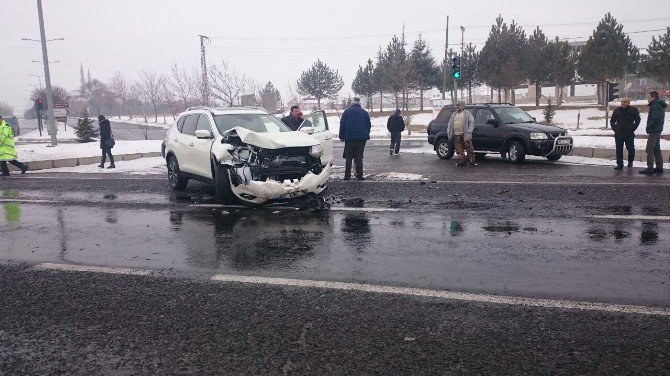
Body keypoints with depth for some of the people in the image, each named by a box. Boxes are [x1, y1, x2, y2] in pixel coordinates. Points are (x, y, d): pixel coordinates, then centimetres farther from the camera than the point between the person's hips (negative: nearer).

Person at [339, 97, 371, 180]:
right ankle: (359, 175, 3)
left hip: (349, 138, -1)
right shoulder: (365, 112, 6)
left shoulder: (347, 111, 1)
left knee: (348, 158, 5)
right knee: (359, 158, 5)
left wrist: (341, 136, 6)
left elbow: (342, 124, 1)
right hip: (361, 139, 1)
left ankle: (347, 175, 3)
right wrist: (366, 135, 21)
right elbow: (369, 125, 11)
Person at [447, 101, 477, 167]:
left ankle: (472, 161, 2)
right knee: (459, 149, 3)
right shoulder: (453, 114, 20)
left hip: (465, 134, -4)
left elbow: (472, 123, -1)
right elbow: (449, 124, 22)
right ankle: (462, 161, 10)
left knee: (469, 148, -4)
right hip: (456, 135, 4)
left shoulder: (467, 114, 6)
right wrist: (448, 132, 10)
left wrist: (469, 132, -12)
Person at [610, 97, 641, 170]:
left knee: (631, 149, -2)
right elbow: (612, 121, 20)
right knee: (619, 150, 1)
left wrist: (633, 128, -2)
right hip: (618, 134, 2)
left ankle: (630, 161, 22)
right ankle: (619, 164, 6)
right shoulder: (617, 111, 10)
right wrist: (614, 128, 6)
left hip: (629, 134, -2)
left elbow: (637, 120, 8)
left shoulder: (633, 110, 3)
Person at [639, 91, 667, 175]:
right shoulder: (660, 105, 17)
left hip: (653, 131, -10)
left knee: (650, 150, -8)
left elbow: (654, 119, -24)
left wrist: (649, 129, -16)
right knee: (657, 149, 15)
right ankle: (659, 167, 20)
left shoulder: (655, 106, -15)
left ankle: (650, 168, -8)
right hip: (658, 130, 10)